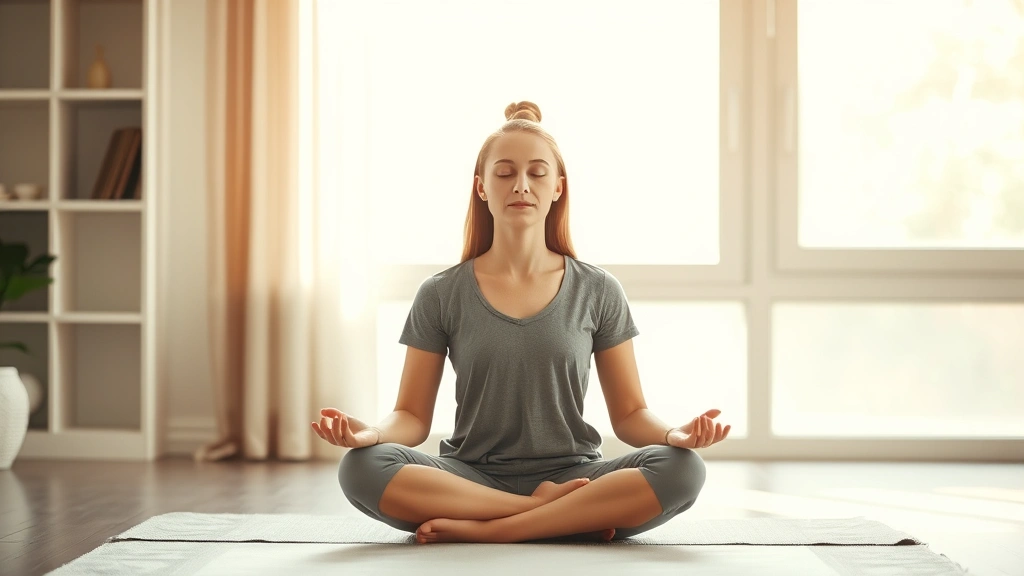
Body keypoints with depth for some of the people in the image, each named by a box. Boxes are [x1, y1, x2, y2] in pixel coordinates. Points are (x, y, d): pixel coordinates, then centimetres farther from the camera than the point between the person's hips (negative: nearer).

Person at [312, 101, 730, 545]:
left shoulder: (598, 292, 6)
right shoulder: (441, 296, 5)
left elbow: (629, 414, 7)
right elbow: (413, 416, 4)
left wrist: (673, 434, -16)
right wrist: (371, 433, -20)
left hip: (571, 474, 0)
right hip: (470, 479, 0)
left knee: (681, 470, -28)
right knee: (362, 467, -30)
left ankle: (485, 530, -24)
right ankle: (571, 516, -21)